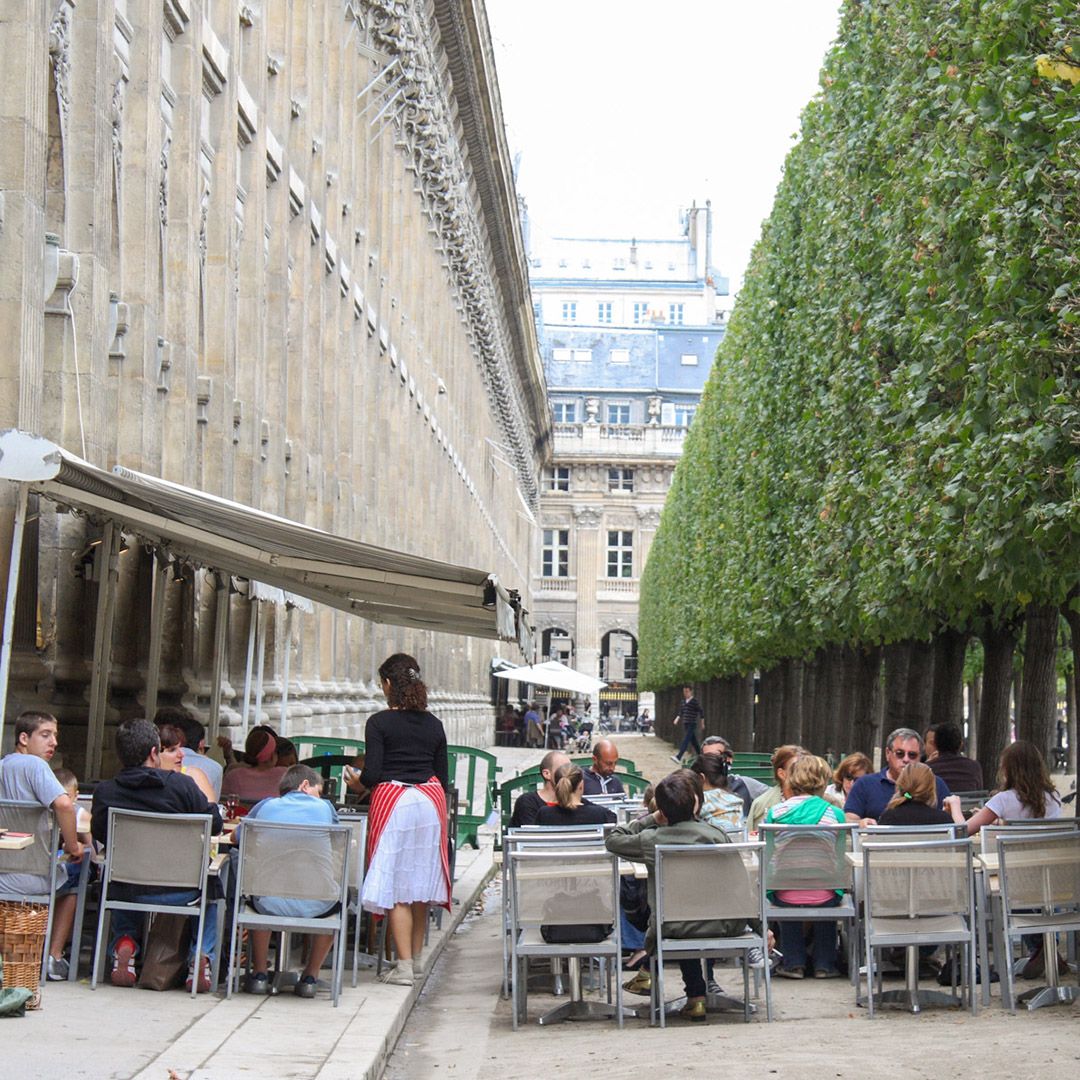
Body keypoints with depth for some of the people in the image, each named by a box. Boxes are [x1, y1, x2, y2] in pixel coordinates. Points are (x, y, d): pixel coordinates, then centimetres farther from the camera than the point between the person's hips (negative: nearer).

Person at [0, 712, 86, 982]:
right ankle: (54, 956, 14)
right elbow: (63, 804, -28)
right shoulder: (34, 765, -11)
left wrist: (61, 838, 24)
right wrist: (72, 846, -14)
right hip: (28, 879, -6)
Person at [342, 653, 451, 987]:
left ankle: (404, 966, -3)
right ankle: (416, 959, 20)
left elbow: (373, 774, -10)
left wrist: (357, 784, 11)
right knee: (420, 882, 13)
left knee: (396, 886, -1)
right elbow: (443, 777, 10)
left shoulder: (380, 722, -7)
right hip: (430, 801, 5)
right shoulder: (433, 725, 8)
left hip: (393, 801, -5)